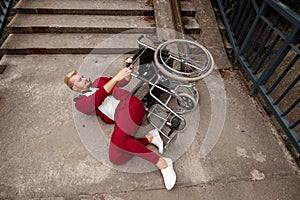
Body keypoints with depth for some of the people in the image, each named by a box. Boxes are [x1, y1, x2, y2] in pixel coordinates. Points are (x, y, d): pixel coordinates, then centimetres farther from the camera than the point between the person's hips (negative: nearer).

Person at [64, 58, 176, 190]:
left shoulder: (99, 82, 24)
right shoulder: (79, 103, 15)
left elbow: (123, 81, 20)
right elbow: (98, 99, -6)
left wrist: (128, 69, -2)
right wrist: (115, 77, -17)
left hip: (128, 106, -2)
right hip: (120, 120, 2)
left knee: (117, 140, -31)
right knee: (115, 159, -19)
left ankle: (162, 164, -22)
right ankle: (149, 137, -10)